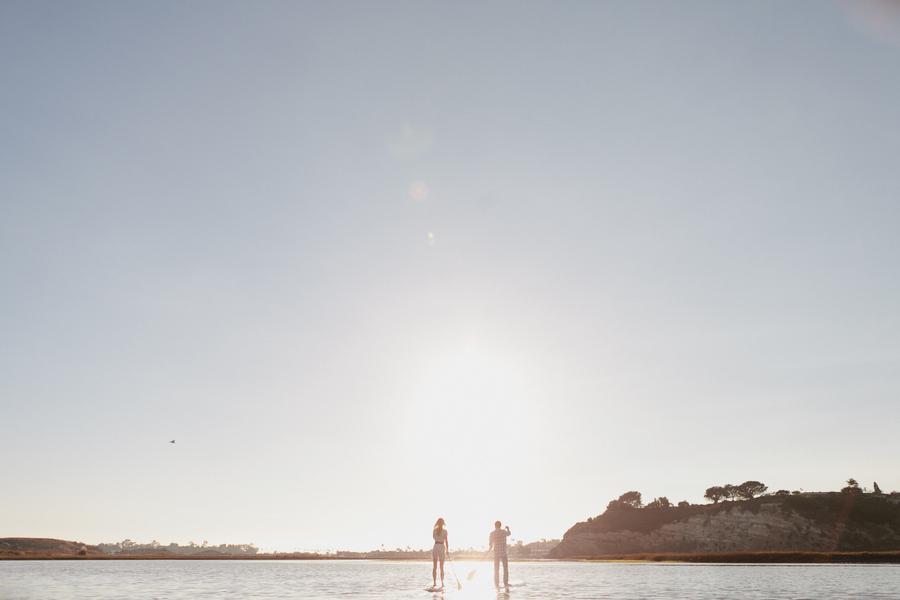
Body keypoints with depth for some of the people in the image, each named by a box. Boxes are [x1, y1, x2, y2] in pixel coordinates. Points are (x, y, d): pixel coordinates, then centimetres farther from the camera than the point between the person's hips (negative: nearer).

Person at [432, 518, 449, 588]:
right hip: (442, 547, -2)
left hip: (435, 546, 2)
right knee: (442, 567, 5)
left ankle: (435, 583, 1)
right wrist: (447, 549, 3)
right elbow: (446, 541, -5)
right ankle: (442, 583, 1)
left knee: (435, 566, 5)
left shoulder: (434, 530, 4)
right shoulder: (444, 531, -4)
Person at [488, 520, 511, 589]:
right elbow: (509, 534, 20)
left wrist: (490, 548, 19)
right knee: (505, 568, 10)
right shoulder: (504, 531, -4)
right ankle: (506, 583, 7)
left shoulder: (492, 533, -6)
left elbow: (491, 544, -3)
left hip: (496, 553, 1)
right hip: (503, 553, -1)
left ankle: (497, 585, 8)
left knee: (496, 569, 8)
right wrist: (508, 528, 40)